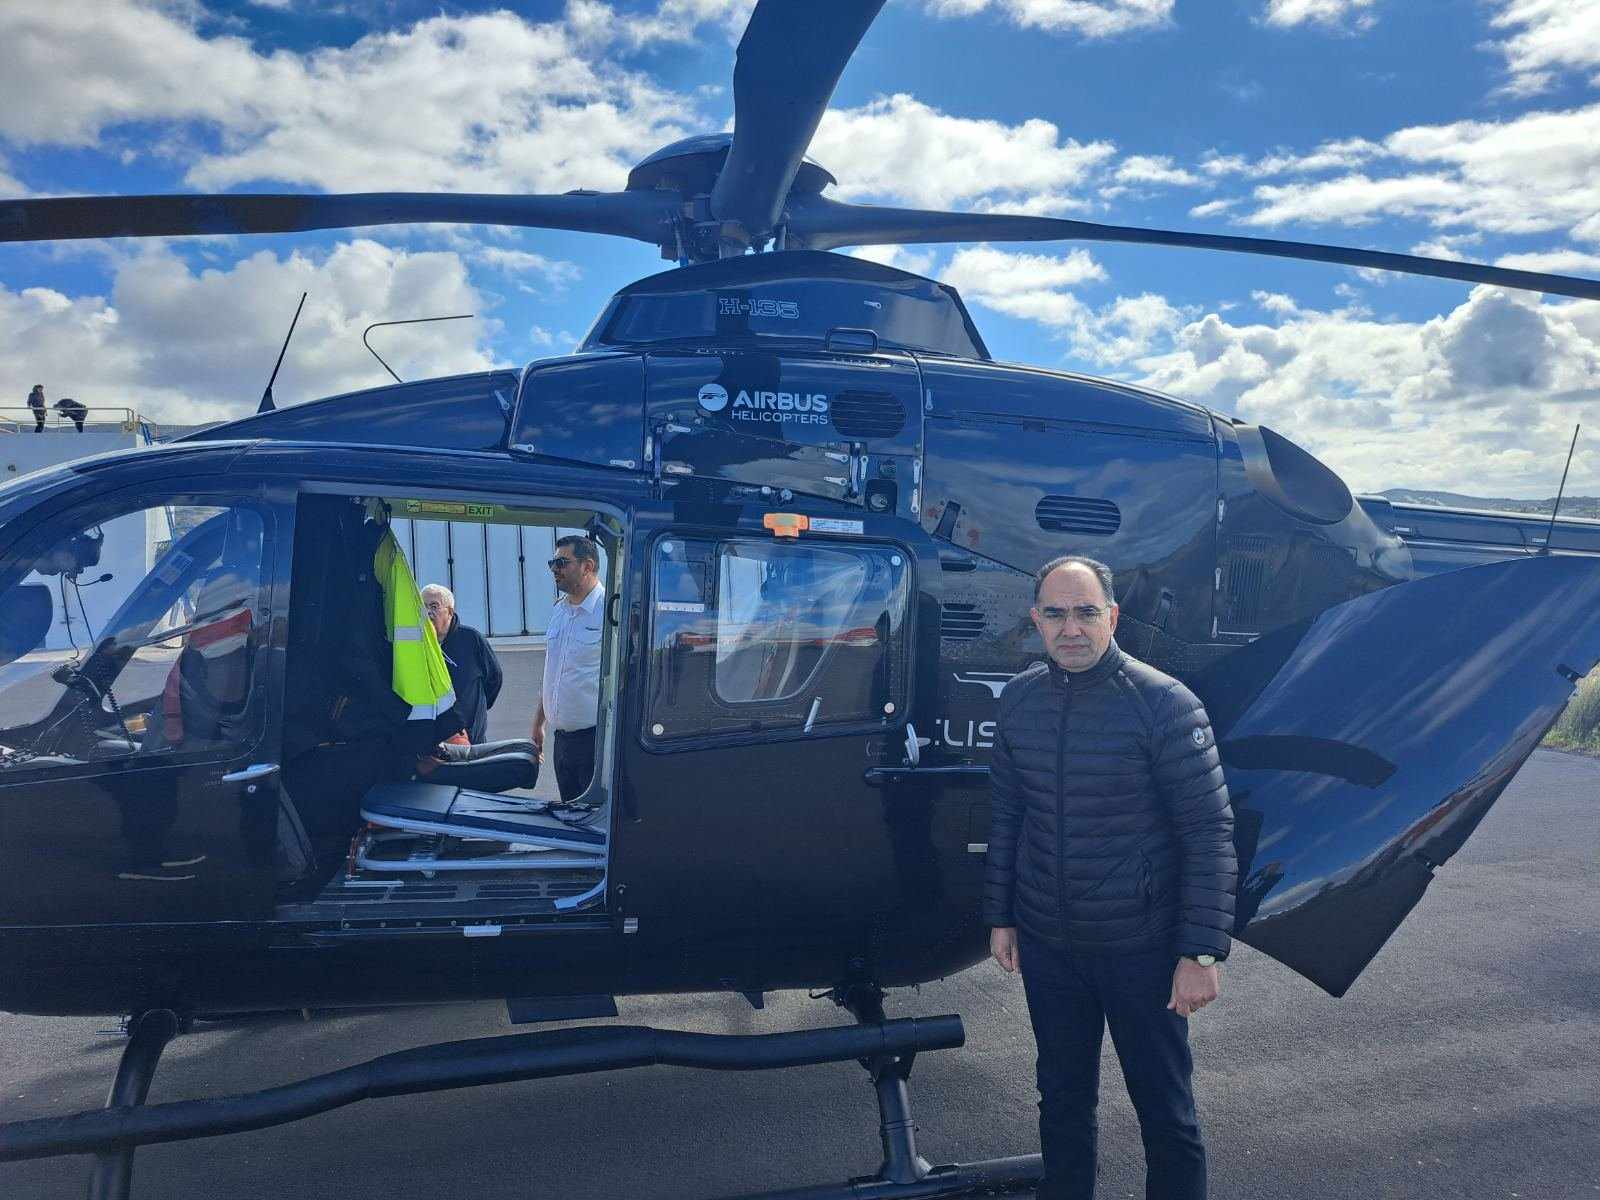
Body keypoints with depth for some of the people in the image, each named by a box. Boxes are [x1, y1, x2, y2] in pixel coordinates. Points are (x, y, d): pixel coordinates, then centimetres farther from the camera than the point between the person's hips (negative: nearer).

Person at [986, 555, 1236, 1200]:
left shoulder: (1165, 704, -15)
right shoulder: (1019, 699, 0)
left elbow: (1210, 833, -13)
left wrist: (1201, 953, -15)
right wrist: (1000, 917, 11)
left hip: (1141, 946, -4)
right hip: (1046, 944, 4)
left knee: (1165, 1109, 11)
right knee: (1062, 1099, 19)